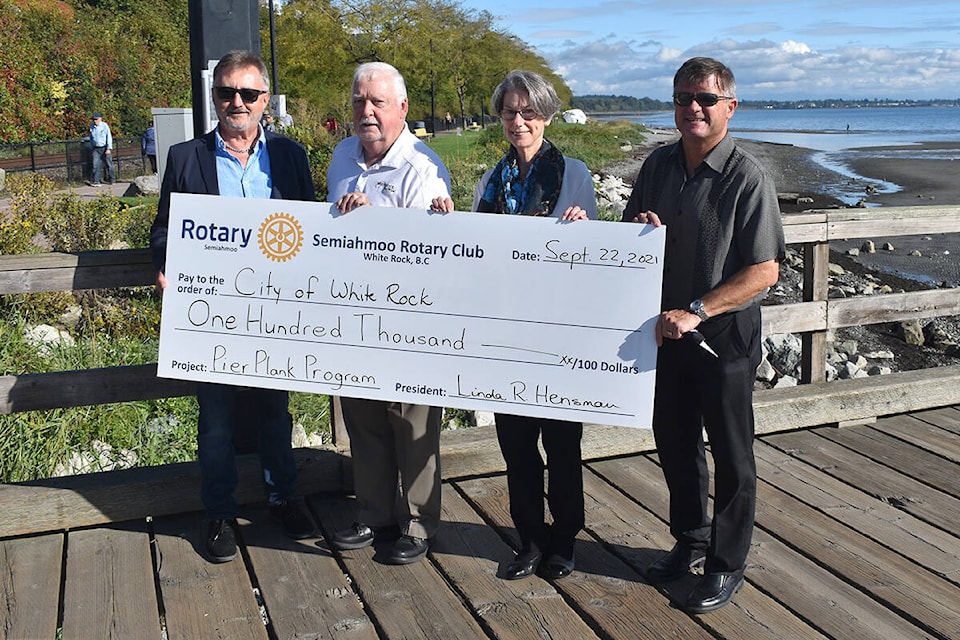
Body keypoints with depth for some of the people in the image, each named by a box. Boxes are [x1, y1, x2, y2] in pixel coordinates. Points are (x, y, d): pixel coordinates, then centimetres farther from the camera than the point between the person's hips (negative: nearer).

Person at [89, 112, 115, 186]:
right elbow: (91, 138, 19)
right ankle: (96, 181, -6)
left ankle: (112, 180, 17)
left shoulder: (104, 126, -7)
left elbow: (109, 137, -8)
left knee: (109, 164, 4)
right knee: (96, 165, -6)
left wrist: (109, 149, -14)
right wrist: (91, 148, 18)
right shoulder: (92, 126, 8)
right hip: (96, 149, 4)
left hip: (105, 148, -4)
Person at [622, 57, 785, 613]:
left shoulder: (748, 178, -14)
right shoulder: (659, 165, 4)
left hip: (726, 335, -6)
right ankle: (690, 540, 39)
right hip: (666, 330, 6)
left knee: (731, 454, 9)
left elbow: (765, 271, -17)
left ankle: (726, 564, 26)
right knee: (674, 441, 18)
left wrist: (696, 311, -23)